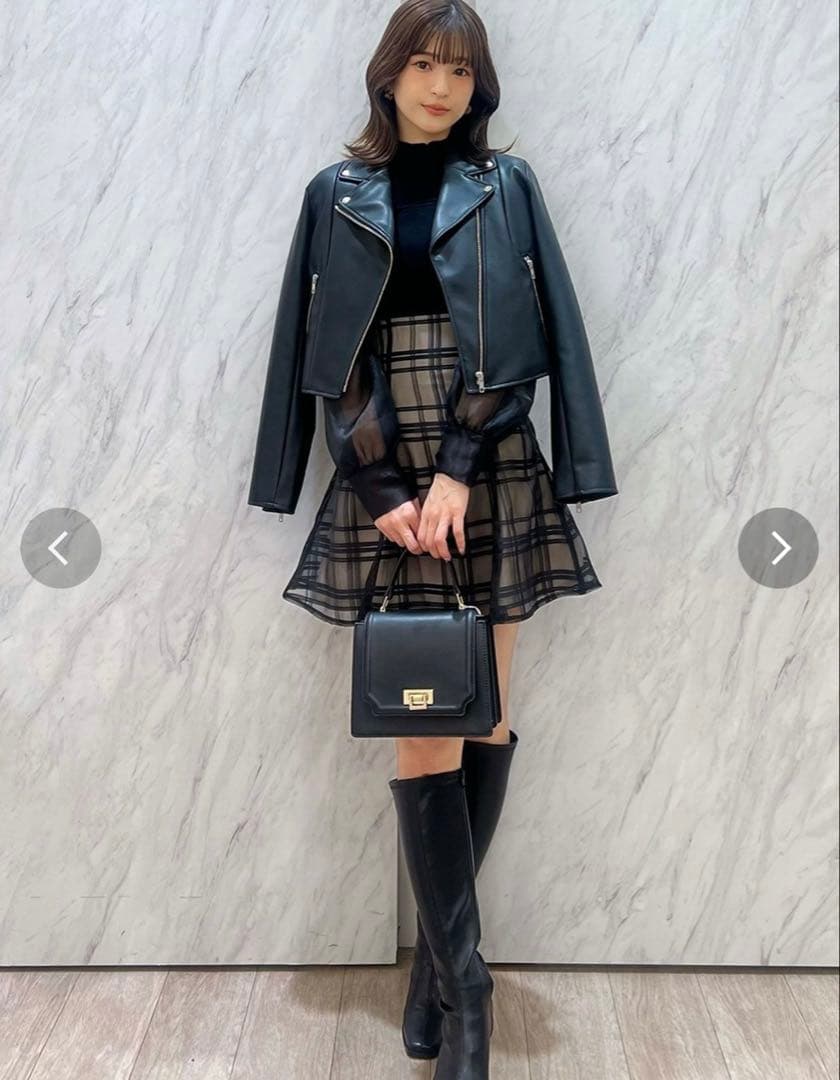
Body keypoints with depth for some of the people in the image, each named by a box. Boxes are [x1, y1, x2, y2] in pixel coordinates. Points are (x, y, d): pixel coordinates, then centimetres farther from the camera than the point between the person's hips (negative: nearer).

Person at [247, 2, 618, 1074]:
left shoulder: (506, 185, 9)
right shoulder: (339, 193, 10)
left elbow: (524, 344, 0)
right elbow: (326, 358, 5)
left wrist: (457, 471, -12)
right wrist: (383, 490, -7)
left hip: (490, 480, 1)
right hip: (382, 486, 0)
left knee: (481, 717, 3)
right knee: (422, 730, -4)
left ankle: (439, 952, 21)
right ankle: (461, 982, 7)